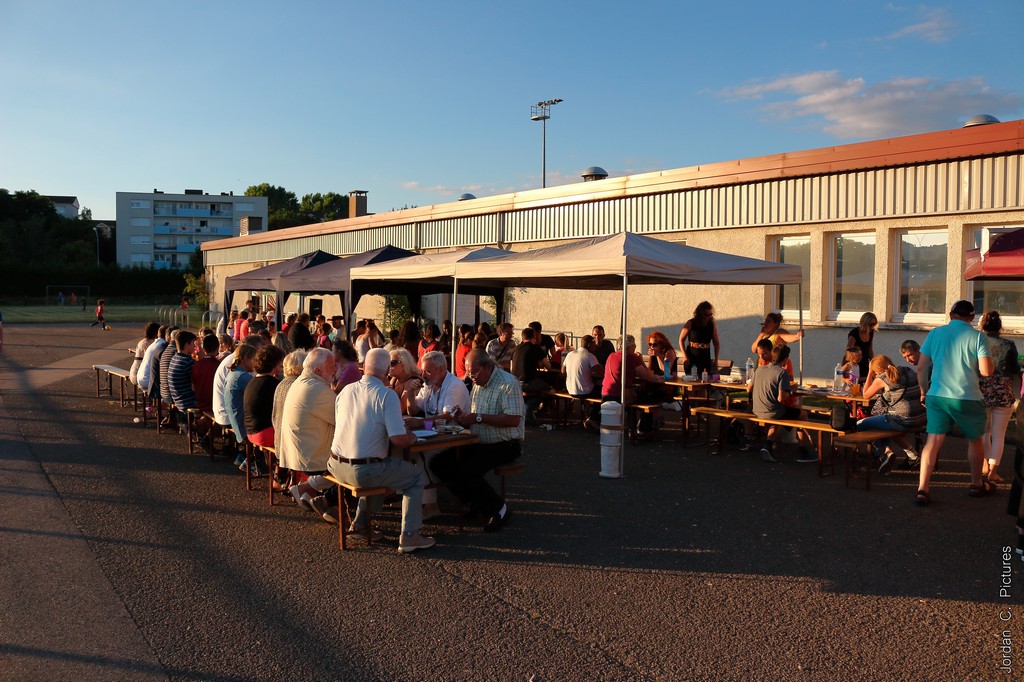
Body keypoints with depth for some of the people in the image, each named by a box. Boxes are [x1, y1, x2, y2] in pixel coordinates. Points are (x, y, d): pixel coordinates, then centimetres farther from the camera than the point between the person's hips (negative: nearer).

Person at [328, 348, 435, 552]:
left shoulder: (346, 390, 6)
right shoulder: (387, 395, -14)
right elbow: (398, 440, -19)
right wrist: (412, 437, 4)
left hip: (337, 466, 7)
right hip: (364, 471, -7)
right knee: (418, 476, 11)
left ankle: (360, 521, 35)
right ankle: (409, 537, 4)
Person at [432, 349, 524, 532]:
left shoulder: (508, 383, -15)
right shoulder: (477, 384, 13)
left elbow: (513, 420, -25)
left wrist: (479, 418, -25)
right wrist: (464, 419, -4)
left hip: (505, 445, -9)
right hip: (479, 442, 9)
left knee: (466, 471, -29)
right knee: (439, 464, -5)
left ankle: (498, 508, -6)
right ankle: (478, 503, 6)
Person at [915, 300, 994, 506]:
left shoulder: (935, 333, 3)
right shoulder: (978, 337, -7)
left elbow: (921, 368, 3)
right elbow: (986, 371, -12)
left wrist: (924, 391, 16)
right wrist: (991, 363, 11)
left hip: (937, 396, 2)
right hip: (967, 398, -2)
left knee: (933, 441, 3)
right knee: (975, 441, 19)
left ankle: (922, 490, -6)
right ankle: (977, 485, 35)